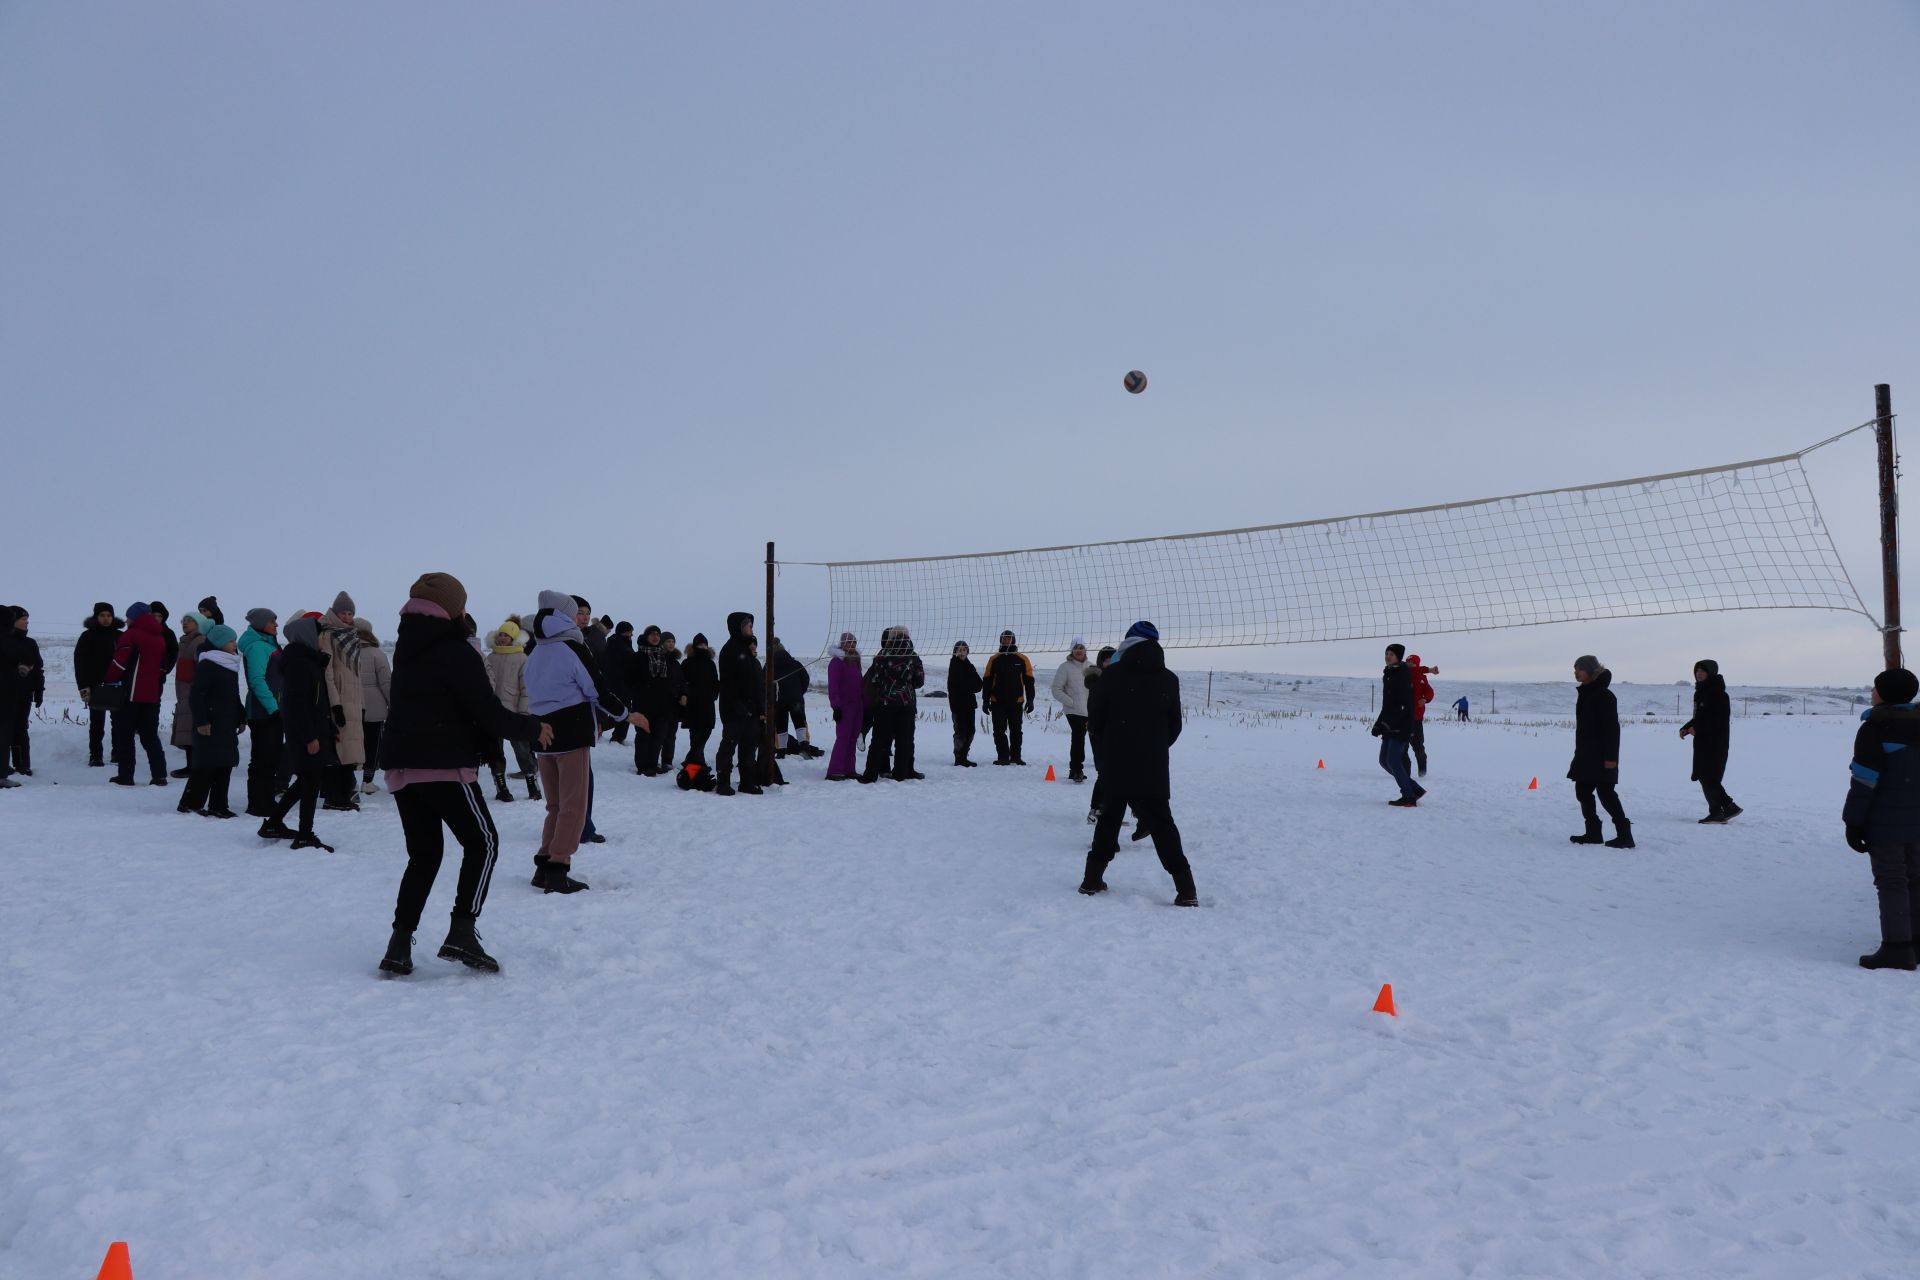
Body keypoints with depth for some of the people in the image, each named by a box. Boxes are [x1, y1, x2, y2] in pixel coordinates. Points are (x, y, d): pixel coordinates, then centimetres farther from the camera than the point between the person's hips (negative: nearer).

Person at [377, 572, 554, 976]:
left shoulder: (406, 651, 14)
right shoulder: (458, 654, -11)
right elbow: (488, 713, -14)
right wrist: (532, 729, 2)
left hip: (400, 764, 7)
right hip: (445, 766, -7)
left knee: (423, 854, 14)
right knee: (482, 842, 5)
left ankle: (400, 943, 7)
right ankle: (462, 932, -5)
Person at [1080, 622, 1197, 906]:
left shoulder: (1111, 674, -6)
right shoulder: (1169, 679, 0)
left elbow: (1095, 718, 0)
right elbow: (1174, 727, 6)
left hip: (1115, 765, 0)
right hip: (1153, 768, 0)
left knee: (1110, 817, 17)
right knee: (1161, 823, 7)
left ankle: (1093, 878, 17)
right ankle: (1185, 889, 0)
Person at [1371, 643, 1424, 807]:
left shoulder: (1403, 676, -13)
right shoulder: (1389, 675, 16)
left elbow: (1404, 705, -21)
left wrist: (1385, 724, -24)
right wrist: (1379, 724, 16)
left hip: (1401, 726, -10)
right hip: (1390, 727, 10)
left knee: (1393, 761, -12)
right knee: (1384, 760, 9)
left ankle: (1408, 797, -4)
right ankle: (1415, 789, 17)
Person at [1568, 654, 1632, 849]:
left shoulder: (1604, 695, -15)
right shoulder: (1585, 693, 14)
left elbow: (1612, 728, -18)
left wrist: (1610, 757, -22)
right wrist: (1579, 751, 21)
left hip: (1601, 755, -10)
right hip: (1586, 754, 10)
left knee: (1605, 792, -10)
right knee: (1582, 790, 9)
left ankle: (1624, 835, -6)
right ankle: (1593, 832, 15)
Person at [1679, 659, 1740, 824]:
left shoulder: (1718, 694, -14)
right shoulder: (1700, 692, 14)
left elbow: (1721, 719, -20)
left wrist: (1697, 728, -23)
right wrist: (1686, 728, 7)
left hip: (1715, 743, -9)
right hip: (1703, 742, 9)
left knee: (1708, 777, -7)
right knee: (1704, 776, 9)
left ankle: (1716, 812, -1)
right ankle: (1729, 807, 18)